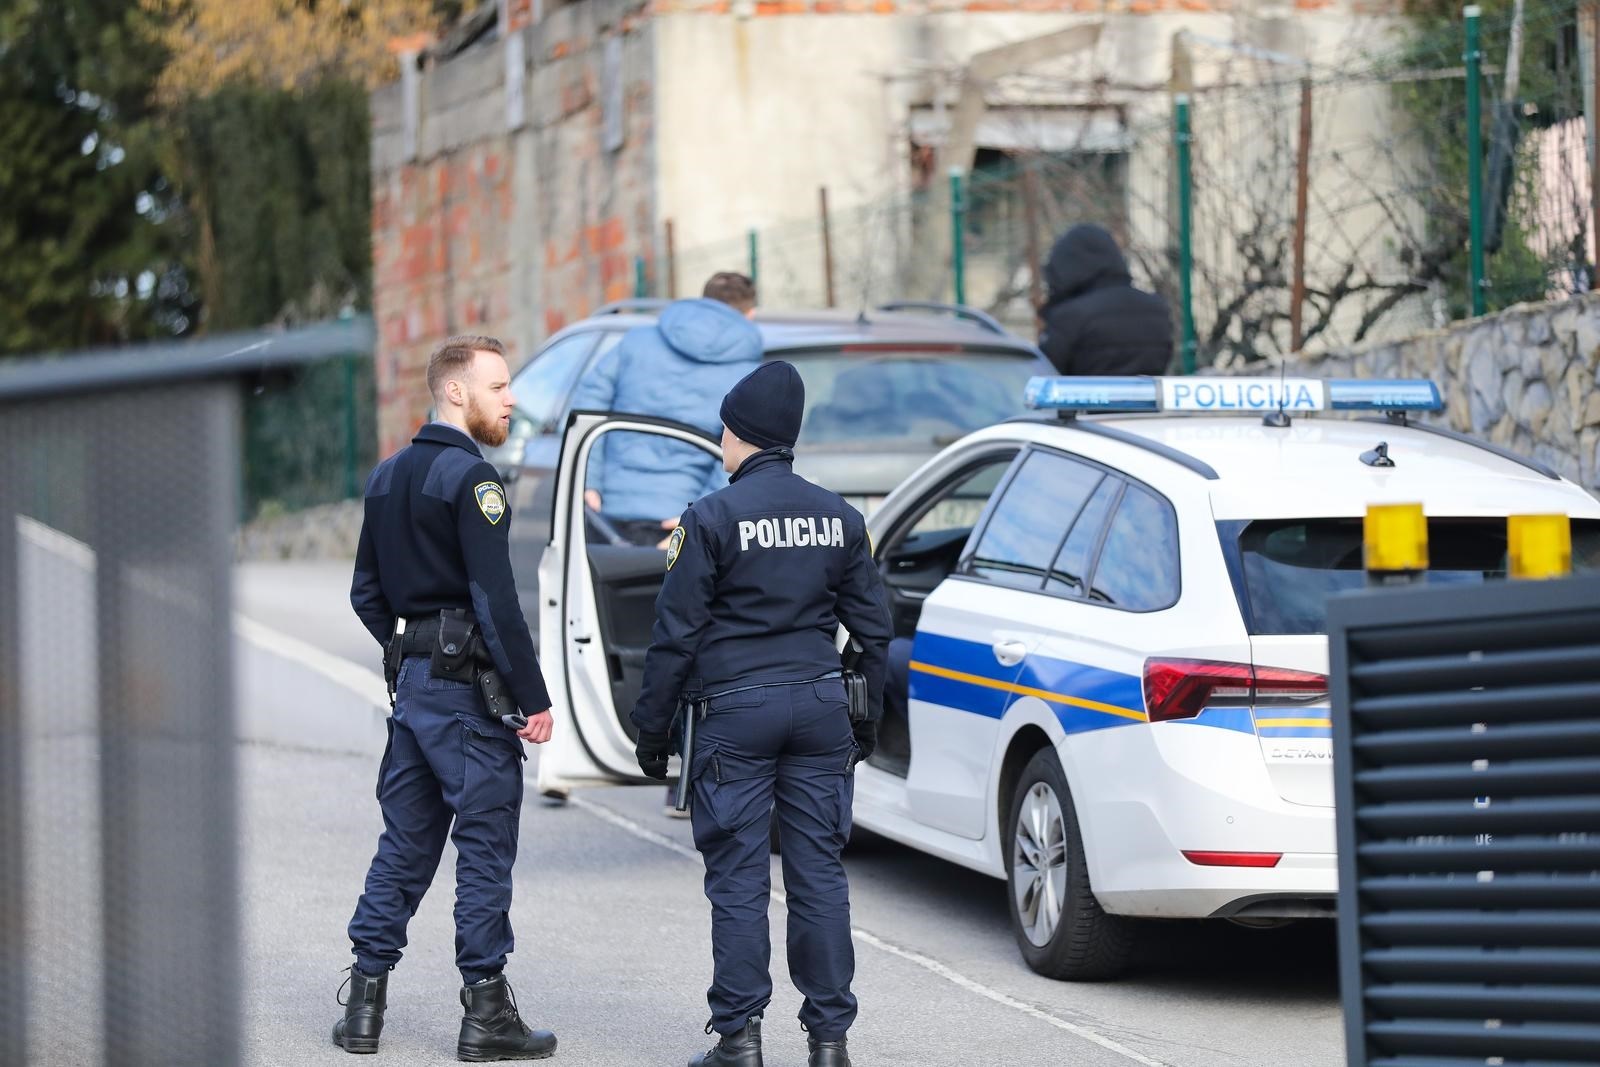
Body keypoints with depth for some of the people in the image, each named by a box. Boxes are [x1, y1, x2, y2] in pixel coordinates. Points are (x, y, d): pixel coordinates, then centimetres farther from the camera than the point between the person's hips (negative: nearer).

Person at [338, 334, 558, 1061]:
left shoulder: (387, 477, 13)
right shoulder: (470, 479, -14)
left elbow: (367, 593, 18)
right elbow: (495, 601, -19)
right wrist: (533, 698, -16)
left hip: (410, 680, 8)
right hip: (467, 688, -8)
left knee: (405, 841, 12)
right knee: (484, 842, -2)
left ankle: (364, 1004, 12)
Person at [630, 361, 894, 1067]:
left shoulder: (713, 518, -8)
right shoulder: (839, 519, 8)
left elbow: (676, 633, -7)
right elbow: (872, 627, 13)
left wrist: (652, 728, 0)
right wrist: (867, 722, 21)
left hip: (735, 715, -4)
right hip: (821, 710, 4)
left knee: (737, 879, 0)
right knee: (819, 873, 6)